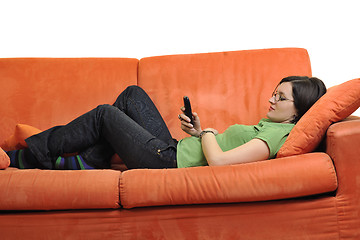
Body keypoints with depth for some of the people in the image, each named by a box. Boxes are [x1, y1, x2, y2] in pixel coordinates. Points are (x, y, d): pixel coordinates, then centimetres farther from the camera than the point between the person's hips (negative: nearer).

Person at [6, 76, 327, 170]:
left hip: (170, 162, -9)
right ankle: (89, 161, 12)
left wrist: (207, 131, -11)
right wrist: (198, 131, 0)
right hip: (176, 149, 9)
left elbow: (218, 160, -31)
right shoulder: (268, 124, 11)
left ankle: (25, 155, 14)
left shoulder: (280, 134, -20)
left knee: (105, 114, -1)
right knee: (132, 95, 14)